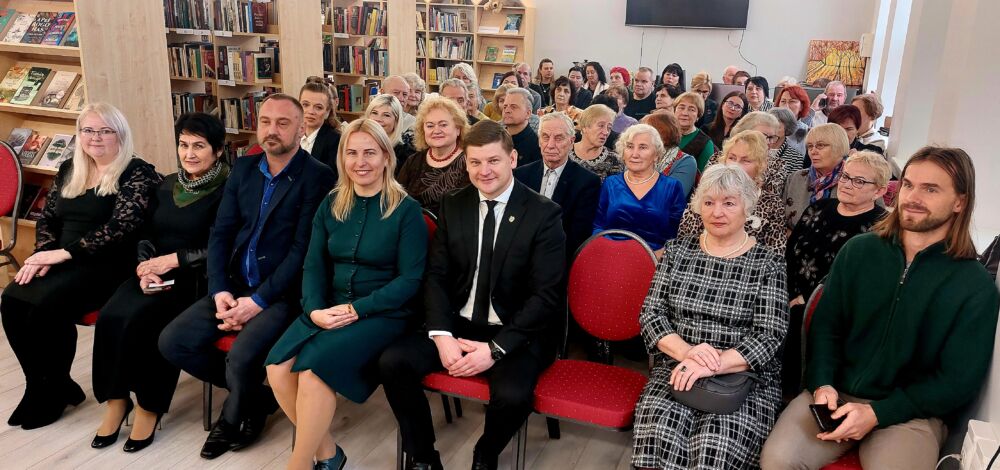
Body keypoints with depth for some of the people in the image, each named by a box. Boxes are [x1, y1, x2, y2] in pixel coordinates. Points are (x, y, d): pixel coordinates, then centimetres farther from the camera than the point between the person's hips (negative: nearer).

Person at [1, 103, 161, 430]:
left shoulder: (137, 173, -7)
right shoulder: (68, 170, 16)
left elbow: (120, 227, -17)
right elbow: (47, 220, 17)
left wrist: (65, 252, -18)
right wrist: (44, 254, -3)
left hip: (108, 265, -6)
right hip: (62, 261, 7)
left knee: (47, 304, -27)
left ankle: (53, 390, -3)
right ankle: (41, 385, 1)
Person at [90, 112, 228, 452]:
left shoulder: (225, 191, -6)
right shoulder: (167, 185, 15)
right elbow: (145, 234, 14)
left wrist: (175, 259, -15)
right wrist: (144, 266, -6)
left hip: (194, 278, -6)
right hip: (154, 275, 6)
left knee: (138, 320, -28)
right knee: (111, 315, -21)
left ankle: (148, 405, -8)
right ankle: (116, 399, -5)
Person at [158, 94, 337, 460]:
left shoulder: (317, 177, -9)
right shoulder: (243, 168, 10)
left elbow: (303, 249, -15)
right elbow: (220, 233, 7)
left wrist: (259, 300, -19)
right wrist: (220, 291, -7)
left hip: (282, 293, -6)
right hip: (234, 286, 7)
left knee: (241, 357, -28)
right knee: (172, 342, -7)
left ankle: (233, 418, 8)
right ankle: (256, 396, 12)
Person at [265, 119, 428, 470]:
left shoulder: (406, 209, -5)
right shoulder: (331, 204, 9)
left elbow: (410, 279, -10)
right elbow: (314, 266, 7)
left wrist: (357, 309, -18)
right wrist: (315, 309, -12)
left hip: (382, 313, -5)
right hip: (329, 309, 5)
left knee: (314, 366, -27)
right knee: (278, 367, -19)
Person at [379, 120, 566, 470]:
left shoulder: (544, 214, -8)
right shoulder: (452, 207, 6)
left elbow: (545, 295, -12)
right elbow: (436, 276, 4)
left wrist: (496, 349, -21)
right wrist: (442, 335, -14)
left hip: (516, 334, -4)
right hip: (459, 324, 4)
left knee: (512, 395, -32)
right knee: (392, 361, -17)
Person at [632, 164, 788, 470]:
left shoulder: (769, 265, 1)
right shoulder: (677, 251, 10)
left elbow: (769, 337, -7)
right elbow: (651, 314, 4)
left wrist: (711, 366, -22)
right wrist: (686, 352, -16)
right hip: (676, 371, 2)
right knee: (657, 438, -29)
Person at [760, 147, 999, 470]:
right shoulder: (857, 251, 5)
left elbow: (959, 382, -4)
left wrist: (877, 413, -13)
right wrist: (822, 384, -10)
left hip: (912, 412, -1)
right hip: (836, 394, 2)